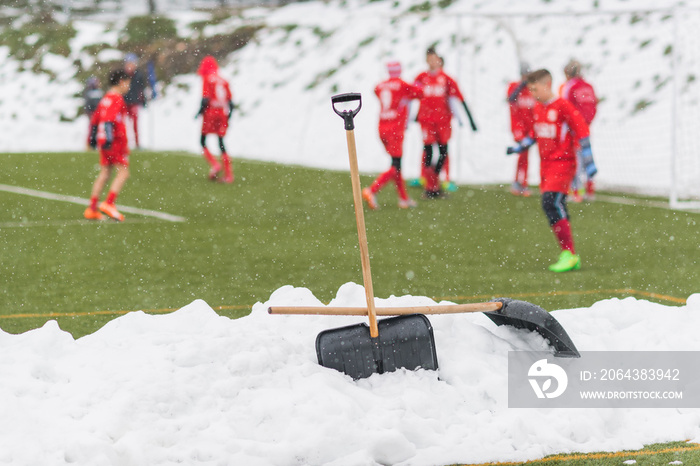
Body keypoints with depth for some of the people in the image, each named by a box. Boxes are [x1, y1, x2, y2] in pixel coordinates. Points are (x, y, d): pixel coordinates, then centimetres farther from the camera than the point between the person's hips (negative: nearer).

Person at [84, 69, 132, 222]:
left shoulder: (105, 99, 16)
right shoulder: (117, 99, -11)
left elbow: (94, 119, 21)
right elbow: (109, 120, -23)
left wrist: (92, 138, 29)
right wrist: (109, 138, -29)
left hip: (103, 140, 9)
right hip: (116, 141, -9)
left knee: (104, 173, 11)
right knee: (123, 173, -6)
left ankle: (92, 209, 10)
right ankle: (109, 203, -15)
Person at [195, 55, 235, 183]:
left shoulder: (207, 79, -5)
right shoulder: (224, 81, 12)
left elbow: (205, 99, -14)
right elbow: (230, 101, 11)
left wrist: (200, 112, -3)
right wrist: (228, 118, 18)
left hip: (211, 113, -5)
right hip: (222, 114, 5)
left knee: (203, 141, 6)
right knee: (221, 143, 9)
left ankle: (214, 165, -13)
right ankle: (228, 174, 3)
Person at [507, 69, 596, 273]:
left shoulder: (563, 106, -12)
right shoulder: (537, 110, 12)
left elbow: (581, 130, -12)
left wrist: (589, 161, -15)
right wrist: (518, 148, 15)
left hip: (562, 163, -8)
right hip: (545, 165, 8)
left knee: (551, 203, -21)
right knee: (555, 209, 7)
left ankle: (568, 254, -19)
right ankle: (571, 257, 13)